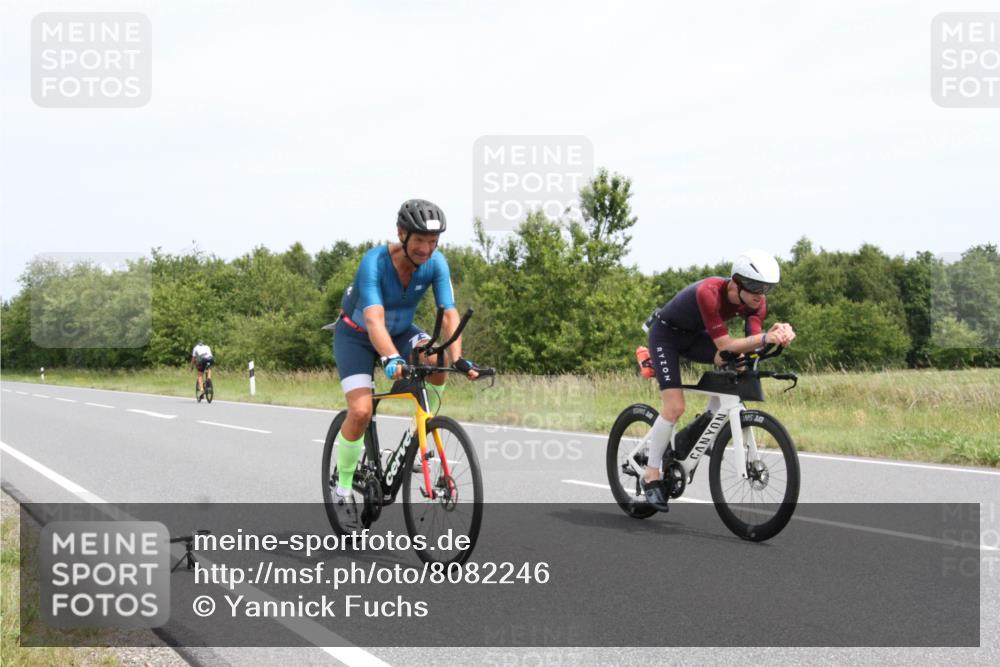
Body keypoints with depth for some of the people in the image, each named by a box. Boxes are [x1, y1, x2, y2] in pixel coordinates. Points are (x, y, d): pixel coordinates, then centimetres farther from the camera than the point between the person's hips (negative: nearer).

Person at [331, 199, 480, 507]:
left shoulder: (436, 263, -21)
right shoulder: (374, 262, -33)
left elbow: (450, 314, -28)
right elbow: (373, 320, -45)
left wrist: (457, 358, -44)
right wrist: (392, 359, -62)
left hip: (400, 330, 4)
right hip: (356, 335, -3)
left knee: (436, 360, -29)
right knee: (361, 412, -21)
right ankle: (343, 484, 2)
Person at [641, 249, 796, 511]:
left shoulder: (756, 301, -17)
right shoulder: (709, 292, -37)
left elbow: (749, 346, -24)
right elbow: (724, 345, -39)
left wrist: (776, 332, -43)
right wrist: (765, 338, -51)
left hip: (694, 334, 6)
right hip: (666, 334, -6)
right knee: (675, 407, -17)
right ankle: (651, 475, -1)